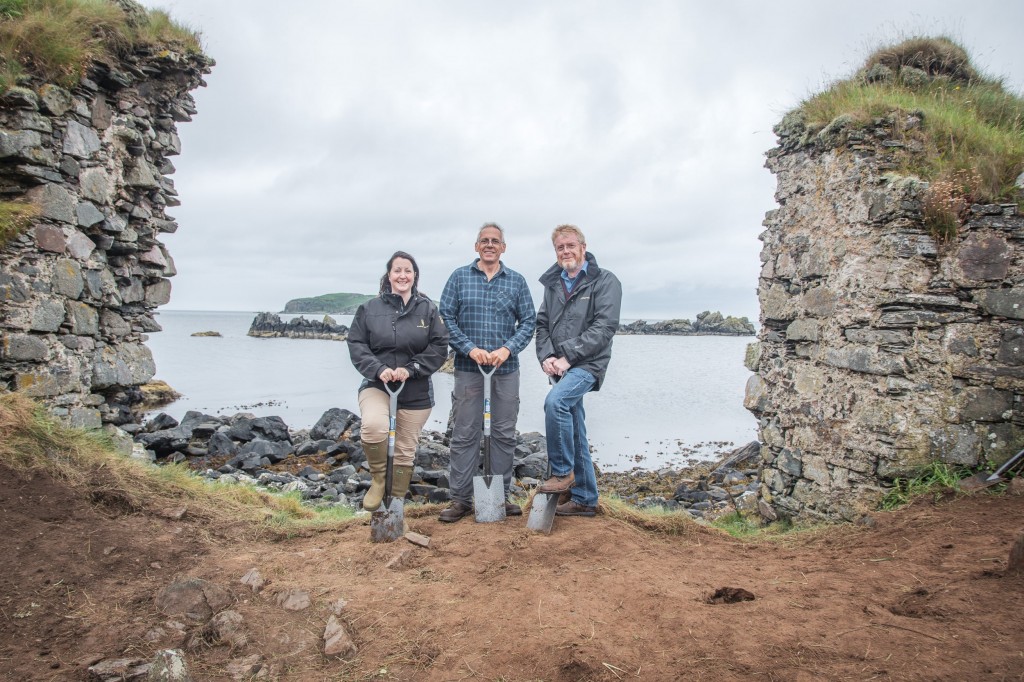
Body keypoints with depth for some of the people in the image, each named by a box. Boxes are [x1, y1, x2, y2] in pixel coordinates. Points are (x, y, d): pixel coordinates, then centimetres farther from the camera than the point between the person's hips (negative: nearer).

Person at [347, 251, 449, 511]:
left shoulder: (428, 309, 2)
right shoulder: (370, 308, 2)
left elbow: (439, 347, -2)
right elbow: (356, 344, 0)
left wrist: (411, 369, -14)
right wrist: (378, 369, -16)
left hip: (416, 392, 1)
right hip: (377, 385, -1)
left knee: (405, 451, 9)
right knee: (374, 425, -31)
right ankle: (378, 478, -5)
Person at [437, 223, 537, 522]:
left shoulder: (516, 281, 9)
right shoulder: (459, 277, 5)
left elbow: (528, 321, 5)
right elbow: (446, 317, 0)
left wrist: (508, 349, -10)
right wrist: (470, 348, -12)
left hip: (506, 368, 2)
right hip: (468, 367, -1)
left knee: (504, 434, 7)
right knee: (465, 434, 1)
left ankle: (501, 495, 18)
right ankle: (461, 498, 9)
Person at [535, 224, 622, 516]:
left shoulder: (604, 281, -4)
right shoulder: (553, 284, 15)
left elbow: (604, 327, -14)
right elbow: (542, 324, 13)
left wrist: (568, 357, -18)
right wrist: (546, 357, -6)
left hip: (587, 364, -6)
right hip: (562, 369, 7)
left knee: (555, 401, -32)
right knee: (575, 435, 10)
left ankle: (562, 472, -15)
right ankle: (584, 499, 21)